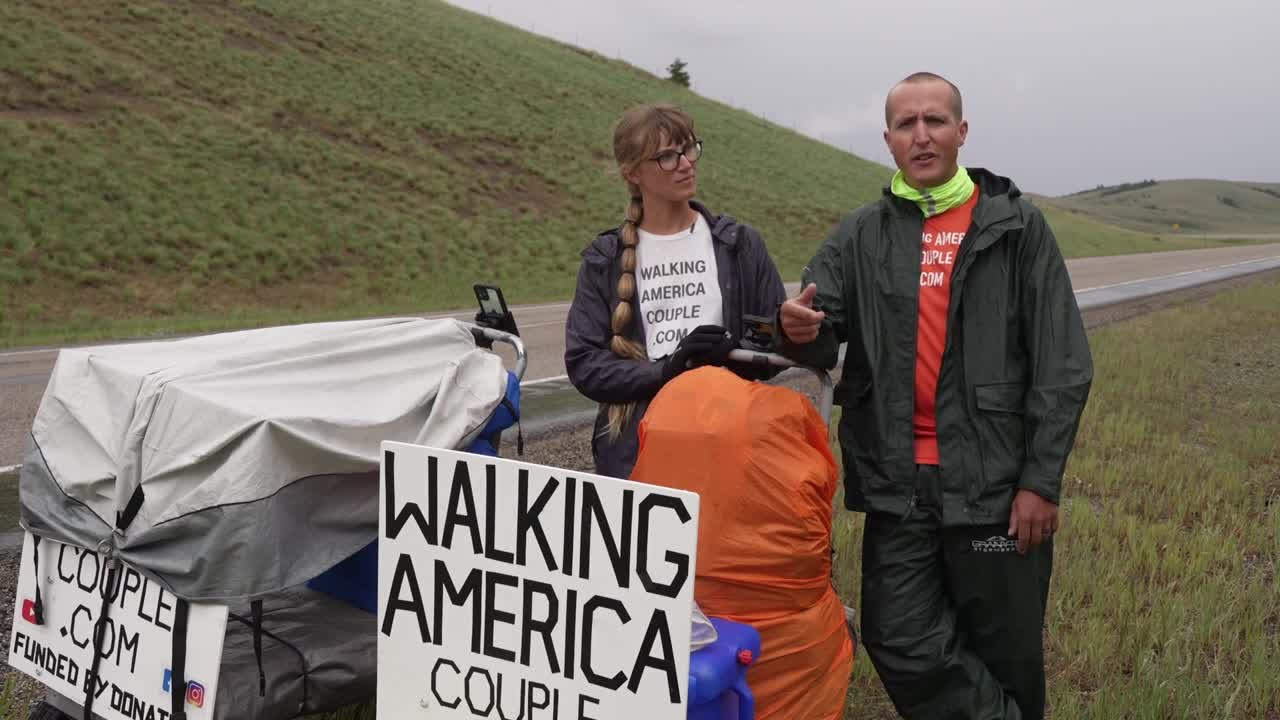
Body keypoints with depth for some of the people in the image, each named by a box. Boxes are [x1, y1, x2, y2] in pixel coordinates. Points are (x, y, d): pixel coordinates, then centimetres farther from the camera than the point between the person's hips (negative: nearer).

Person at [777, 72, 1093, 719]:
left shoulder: (1017, 227, 1)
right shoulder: (859, 236, 8)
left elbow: (1061, 366, -1)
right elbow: (821, 334, -2)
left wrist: (1040, 480, -8)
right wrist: (801, 330, -27)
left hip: (996, 482, -2)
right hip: (897, 483, 2)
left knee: (1004, 653, 10)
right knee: (902, 646, 0)